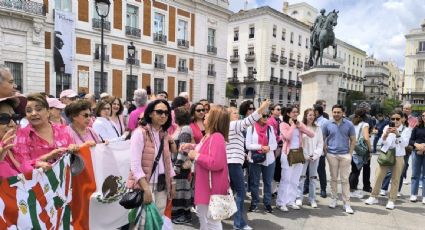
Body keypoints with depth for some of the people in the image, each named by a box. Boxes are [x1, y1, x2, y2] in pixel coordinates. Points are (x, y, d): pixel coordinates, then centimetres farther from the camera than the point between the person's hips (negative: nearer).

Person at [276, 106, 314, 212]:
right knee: (286, 179, -5)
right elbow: (288, 137, -21)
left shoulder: (300, 124, 9)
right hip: (288, 153, -6)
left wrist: (301, 127, -8)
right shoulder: (283, 124, -6)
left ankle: (291, 201, 23)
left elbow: (312, 135, 3)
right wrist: (292, 125, -11)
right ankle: (281, 202, 4)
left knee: (295, 180, 12)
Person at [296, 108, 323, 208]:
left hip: (315, 156, 3)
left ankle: (312, 199, 15)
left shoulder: (318, 128, 8)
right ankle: (299, 198, 6)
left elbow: (320, 143, 6)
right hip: (303, 156, -3)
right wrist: (305, 155, -9)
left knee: (313, 178, 8)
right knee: (301, 177, -3)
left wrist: (315, 155, -6)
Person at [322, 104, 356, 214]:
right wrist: (326, 151, -3)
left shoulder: (349, 124, -1)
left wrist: (350, 153, -3)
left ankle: (346, 203, 9)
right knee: (333, 178, 11)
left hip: (345, 154, -1)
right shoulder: (327, 124, 0)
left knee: (345, 179, 2)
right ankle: (334, 198, 24)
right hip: (332, 154, 1)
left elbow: (353, 140, 4)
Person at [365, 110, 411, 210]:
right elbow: (383, 141, -7)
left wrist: (398, 134, -30)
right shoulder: (387, 127, 3)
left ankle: (391, 200, 16)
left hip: (398, 157, -1)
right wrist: (386, 134, -27)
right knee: (378, 176, 3)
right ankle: (373, 197, 14)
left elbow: (405, 144, -14)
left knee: (395, 179, 5)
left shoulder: (406, 130, 0)